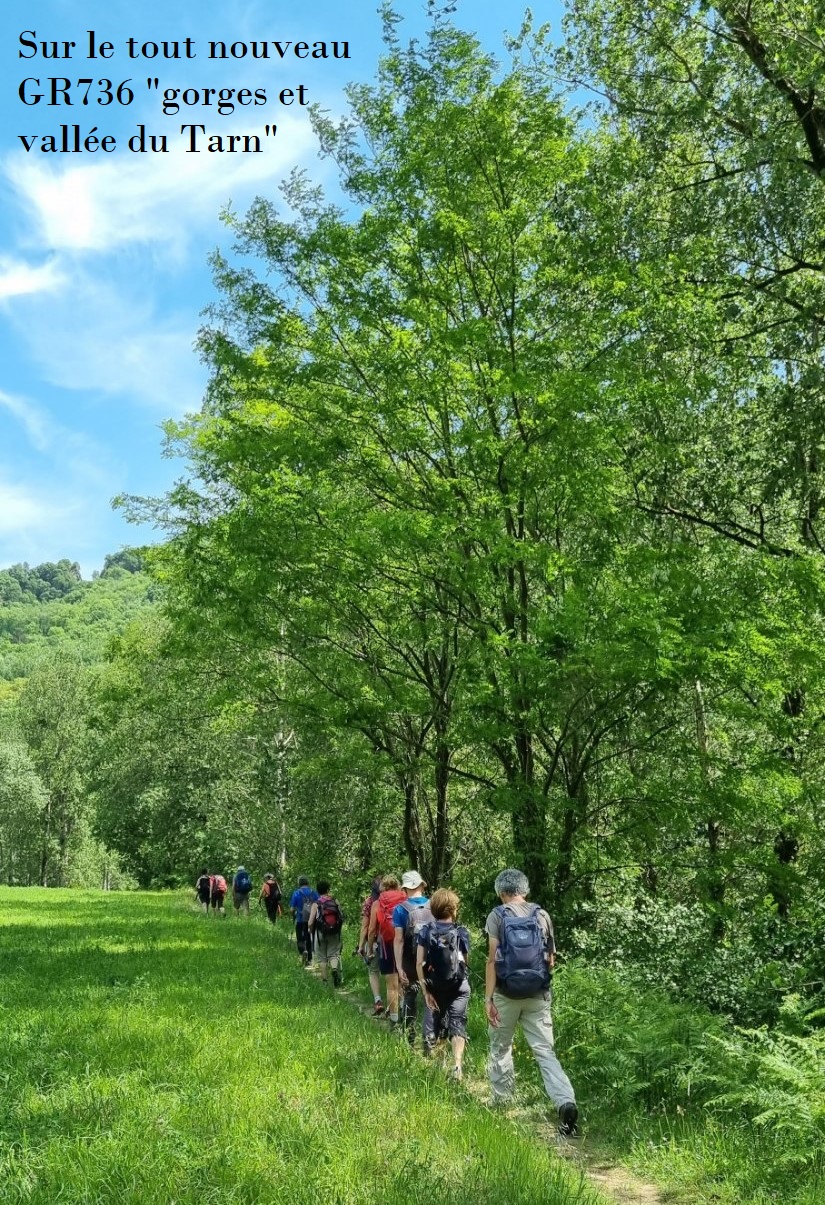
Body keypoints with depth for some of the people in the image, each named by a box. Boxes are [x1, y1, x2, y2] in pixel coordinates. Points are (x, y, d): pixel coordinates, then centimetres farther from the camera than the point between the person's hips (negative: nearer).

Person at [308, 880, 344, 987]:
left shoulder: (316, 904, -9)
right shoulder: (335, 901, -3)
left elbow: (310, 923, -12)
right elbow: (342, 917, 0)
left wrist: (311, 930, 8)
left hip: (321, 934, -1)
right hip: (335, 933, 1)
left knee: (322, 958, 11)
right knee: (334, 954, 11)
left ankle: (324, 980, 14)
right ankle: (335, 968, -19)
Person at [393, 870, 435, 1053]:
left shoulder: (400, 909, -6)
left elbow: (399, 940, -11)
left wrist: (399, 968, -11)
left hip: (410, 964, 0)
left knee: (409, 1003, 15)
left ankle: (409, 1042, 25)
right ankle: (429, 1041, -1)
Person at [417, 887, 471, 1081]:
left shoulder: (426, 932, -6)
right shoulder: (461, 932, -8)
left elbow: (419, 964, -11)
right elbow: (466, 960, 4)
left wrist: (425, 991, -6)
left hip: (435, 985, 2)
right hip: (458, 986, -2)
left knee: (438, 1021, 20)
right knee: (457, 1022, -2)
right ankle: (457, 1064, -21)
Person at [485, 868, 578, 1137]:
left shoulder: (497, 915, -5)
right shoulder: (542, 915, 5)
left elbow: (493, 958, -11)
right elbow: (550, 959, 9)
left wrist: (488, 998, -10)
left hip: (506, 994, -2)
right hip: (538, 995, 2)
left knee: (501, 1048, 18)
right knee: (544, 1050, 2)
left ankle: (500, 1102, 27)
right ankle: (566, 1102, -15)